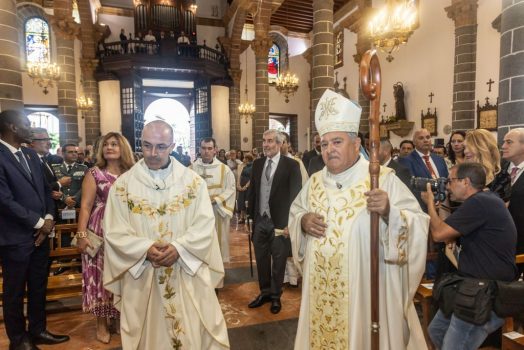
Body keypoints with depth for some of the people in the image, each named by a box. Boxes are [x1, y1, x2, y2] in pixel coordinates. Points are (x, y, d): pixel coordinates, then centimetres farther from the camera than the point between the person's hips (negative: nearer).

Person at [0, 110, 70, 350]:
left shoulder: (31, 155, 9)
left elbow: (45, 189, 12)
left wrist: (49, 218, -3)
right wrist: (38, 223, -12)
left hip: (40, 233, 7)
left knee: (38, 287, 18)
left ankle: (37, 330, 35)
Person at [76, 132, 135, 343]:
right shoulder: (94, 174, -1)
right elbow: (85, 206, -5)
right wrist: (82, 234, -13)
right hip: (101, 232, -2)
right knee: (102, 275, 5)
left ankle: (124, 317, 28)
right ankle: (102, 323, 21)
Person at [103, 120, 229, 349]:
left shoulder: (193, 181, -1)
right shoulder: (123, 184, 0)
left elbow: (205, 225, -5)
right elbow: (114, 232, -4)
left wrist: (179, 248, -20)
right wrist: (146, 249, -19)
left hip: (188, 273, 0)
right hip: (141, 277, 1)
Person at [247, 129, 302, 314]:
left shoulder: (291, 165, -10)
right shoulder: (257, 163, 6)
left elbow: (295, 196, -11)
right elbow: (252, 190, 11)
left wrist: (289, 223, -15)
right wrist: (250, 214, 6)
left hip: (279, 222, -4)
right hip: (260, 221, 5)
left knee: (278, 261, 11)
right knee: (261, 260, 17)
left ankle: (276, 296, 30)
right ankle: (264, 292, 36)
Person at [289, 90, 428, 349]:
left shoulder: (383, 179, -10)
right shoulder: (315, 182, 5)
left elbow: (418, 225, -14)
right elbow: (294, 213, 15)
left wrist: (389, 212, -33)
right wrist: (302, 221, -7)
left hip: (367, 290, -4)